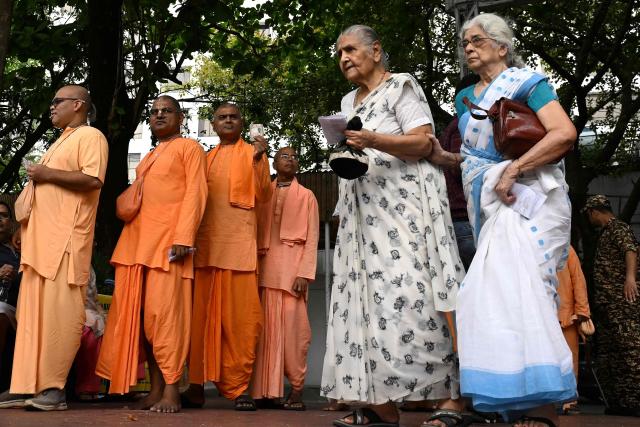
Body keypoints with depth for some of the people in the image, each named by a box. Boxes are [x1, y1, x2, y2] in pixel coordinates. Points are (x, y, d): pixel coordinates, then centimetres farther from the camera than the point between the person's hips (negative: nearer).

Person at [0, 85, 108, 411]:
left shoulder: (90, 136, -2)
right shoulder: (61, 141, 27)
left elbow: (92, 180, -17)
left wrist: (47, 174, -11)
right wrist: (32, 202, 18)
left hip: (65, 238, -9)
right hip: (41, 238, 9)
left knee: (59, 311, -9)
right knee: (32, 312, 5)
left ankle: (53, 387, -7)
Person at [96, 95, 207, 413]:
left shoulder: (189, 147, 6)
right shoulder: (148, 158, 28)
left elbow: (195, 193, -5)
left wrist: (184, 238, -17)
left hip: (168, 238, -7)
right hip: (137, 239, 7)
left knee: (164, 311, -12)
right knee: (139, 314, 1)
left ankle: (171, 390, -9)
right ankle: (155, 388, 5)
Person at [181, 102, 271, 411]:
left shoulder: (251, 153, 10)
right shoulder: (206, 158, 21)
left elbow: (263, 196, -2)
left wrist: (258, 161, -15)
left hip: (238, 243, -3)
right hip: (205, 243, 4)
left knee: (239, 316, -6)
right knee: (202, 314, 2)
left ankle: (238, 386, -2)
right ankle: (196, 385, 5)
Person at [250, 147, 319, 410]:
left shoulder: (306, 196, 13)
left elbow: (312, 238, 4)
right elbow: (254, 231, 12)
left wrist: (304, 274, -9)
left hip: (292, 267, -2)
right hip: (265, 267, 3)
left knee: (292, 327, -9)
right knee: (267, 327, -1)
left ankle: (296, 390, -4)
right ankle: (266, 389, 2)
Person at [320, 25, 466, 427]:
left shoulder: (400, 86, 2)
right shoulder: (349, 102, 23)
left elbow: (422, 142, -9)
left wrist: (373, 140, -21)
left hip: (403, 204, -7)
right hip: (363, 212, 7)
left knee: (412, 294, -16)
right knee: (367, 299, -2)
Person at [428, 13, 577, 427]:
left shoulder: (525, 80, 1)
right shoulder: (466, 97, 21)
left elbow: (565, 133, -13)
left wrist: (513, 171, -20)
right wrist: (442, 156, 8)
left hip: (527, 198, -7)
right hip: (492, 207, 7)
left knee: (516, 285, -23)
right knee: (498, 293, 1)